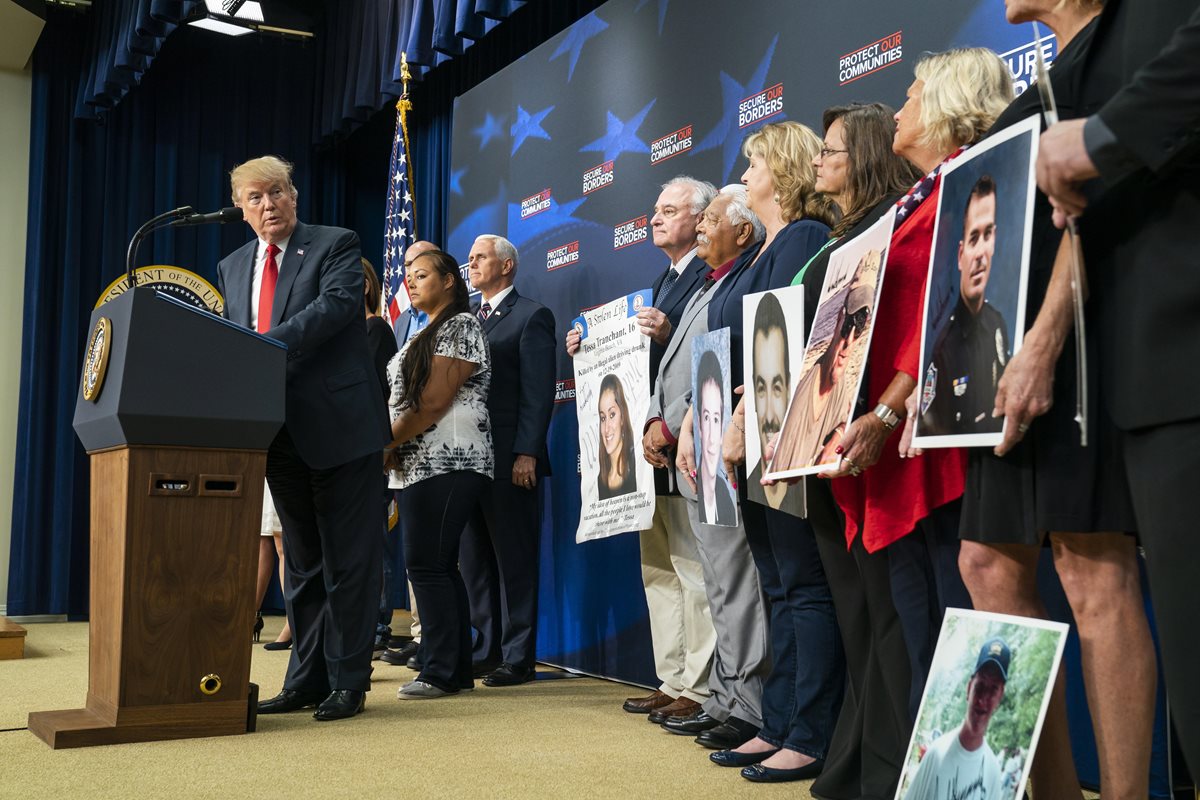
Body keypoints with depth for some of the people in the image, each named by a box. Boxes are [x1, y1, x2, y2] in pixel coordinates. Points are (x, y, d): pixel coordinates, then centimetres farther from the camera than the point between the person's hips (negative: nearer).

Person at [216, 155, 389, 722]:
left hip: (339, 424, -6)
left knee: (348, 560, 0)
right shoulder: (231, 268, 16)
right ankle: (306, 679, 22)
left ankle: (348, 681, 8)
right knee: (300, 562, 13)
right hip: (280, 434, 6)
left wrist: (266, 345, -28)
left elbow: (337, 303, -19)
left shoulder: (336, 246, -1)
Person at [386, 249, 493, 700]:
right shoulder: (425, 335, 24)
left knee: (427, 565, -10)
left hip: (447, 461, -10)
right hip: (418, 465, 10)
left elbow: (433, 403, -14)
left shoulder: (460, 325, -6)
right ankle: (457, 670, 13)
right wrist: (390, 449, 6)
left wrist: (386, 443, -10)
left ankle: (441, 672, -4)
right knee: (439, 567, 8)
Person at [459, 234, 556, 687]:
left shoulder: (531, 316, -1)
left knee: (514, 560, -1)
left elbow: (538, 391, -9)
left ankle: (517, 658, 5)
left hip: (509, 458, -7)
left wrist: (527, 453, -17)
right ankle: (486, 650, 18)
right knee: (474, 560, 10)